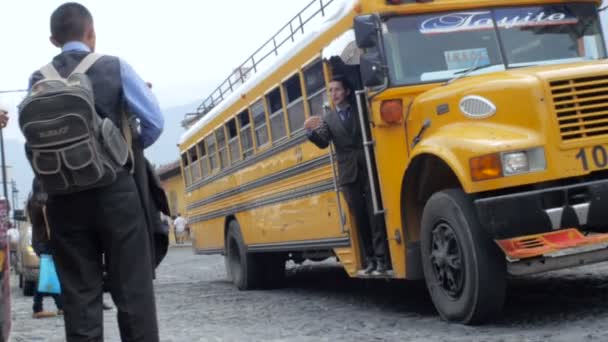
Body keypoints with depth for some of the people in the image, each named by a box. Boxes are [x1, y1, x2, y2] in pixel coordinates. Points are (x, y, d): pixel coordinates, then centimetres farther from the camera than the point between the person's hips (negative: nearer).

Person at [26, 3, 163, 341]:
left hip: (65, 197, 2)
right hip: (116, 191, -2)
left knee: (79, 295, 7)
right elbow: (154, 122, -5)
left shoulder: (38, 81, 4)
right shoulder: (115, 68, -2)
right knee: (133, 291, 4)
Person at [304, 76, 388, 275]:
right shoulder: (328, 119, 11)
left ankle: (381, 258, -5)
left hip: (368, 168, -2)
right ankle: (370, 259, 9)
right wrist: (311, 132, -23)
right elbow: (323, 143, -4)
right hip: (348, 173, 2)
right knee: (359, 216, 3)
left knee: (375, 213, -6)